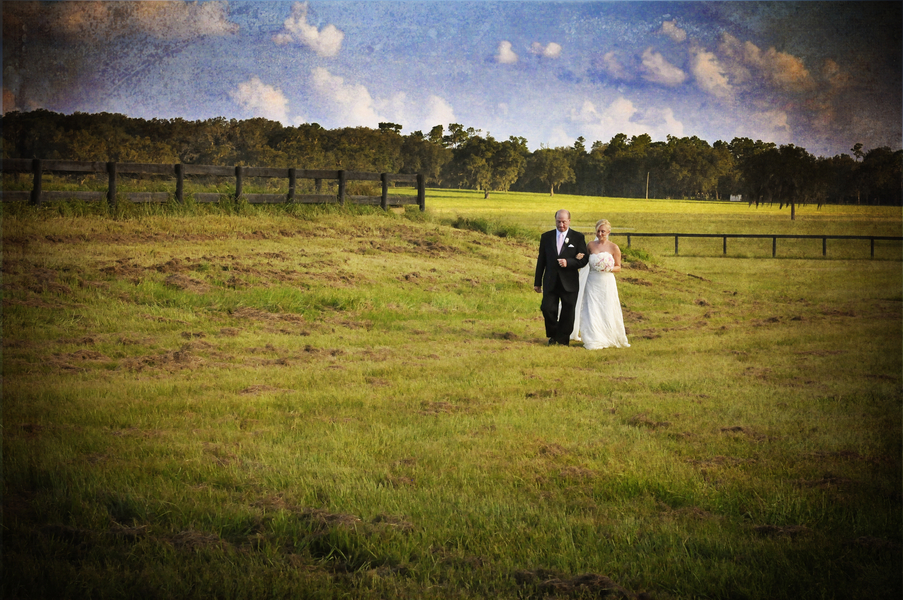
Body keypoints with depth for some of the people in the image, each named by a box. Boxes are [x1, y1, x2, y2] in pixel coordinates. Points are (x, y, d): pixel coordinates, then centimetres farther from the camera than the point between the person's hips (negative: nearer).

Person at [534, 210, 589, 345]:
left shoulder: (578, 237, 2)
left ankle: (563, 339, 17)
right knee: (547, 308, -7)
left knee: (568, 313, 1)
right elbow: (541, 261, 12)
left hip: (569, 283, -1)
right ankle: (553, 336, 16)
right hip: (550, 282, 2)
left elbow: (584, 260, -2)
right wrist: (537, 282, 12)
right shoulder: (546, 237, 10)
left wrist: (568, 262, -20)